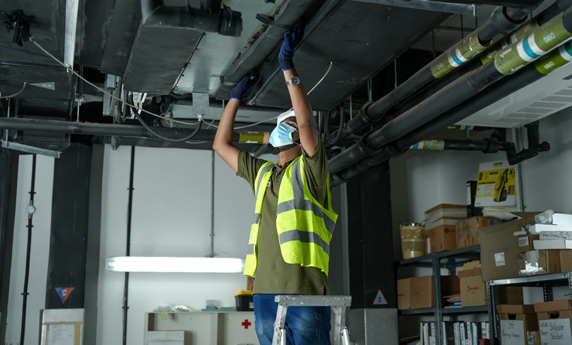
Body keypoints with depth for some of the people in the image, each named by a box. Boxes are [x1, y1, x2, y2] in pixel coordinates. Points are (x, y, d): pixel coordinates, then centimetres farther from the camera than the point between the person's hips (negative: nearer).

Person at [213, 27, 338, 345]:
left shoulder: (310, 168, 6)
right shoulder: (262, 173, 24)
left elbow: (306, 120, -10)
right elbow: (222, 144, 31)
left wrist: (288, 67, -7)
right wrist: (236, 96, 31)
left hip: (304, 293, -6)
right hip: (265, 292, 6)